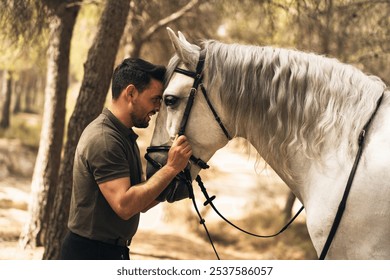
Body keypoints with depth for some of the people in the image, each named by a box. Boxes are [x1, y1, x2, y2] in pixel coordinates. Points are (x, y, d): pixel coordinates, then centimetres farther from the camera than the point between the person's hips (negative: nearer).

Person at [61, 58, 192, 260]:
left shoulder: (125, 137, 13)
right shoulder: (103, 139, -19)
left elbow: (141, 203, 13)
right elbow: (124, 205, -28)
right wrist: (170, 168, -24)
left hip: (113, 250, 10)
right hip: (92, 253, -10)